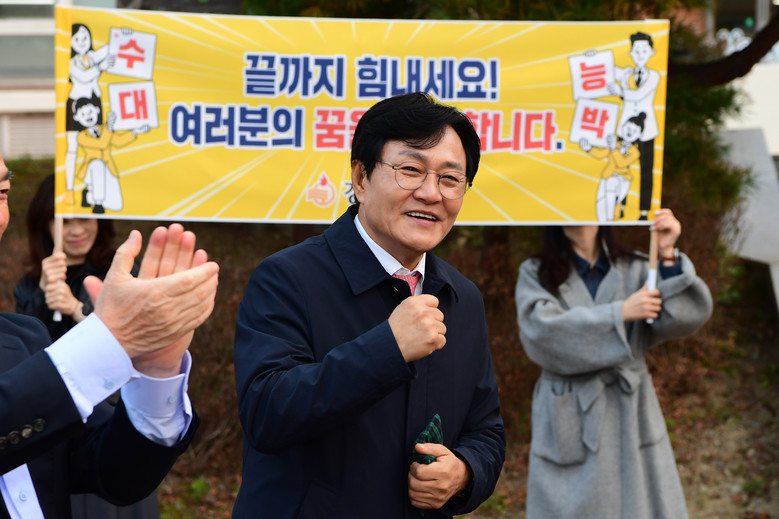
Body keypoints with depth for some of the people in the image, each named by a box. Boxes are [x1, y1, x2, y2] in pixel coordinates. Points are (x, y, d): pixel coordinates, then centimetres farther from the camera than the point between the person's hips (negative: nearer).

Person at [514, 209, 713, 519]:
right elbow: (544, 333, -15)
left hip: (629, 417, 2)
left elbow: (689, 314, -6)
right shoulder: (535, 275, 3)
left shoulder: (634, 271, 7)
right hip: (569, 423, -1)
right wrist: (619, 313, -16)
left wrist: (668, 257, -19)